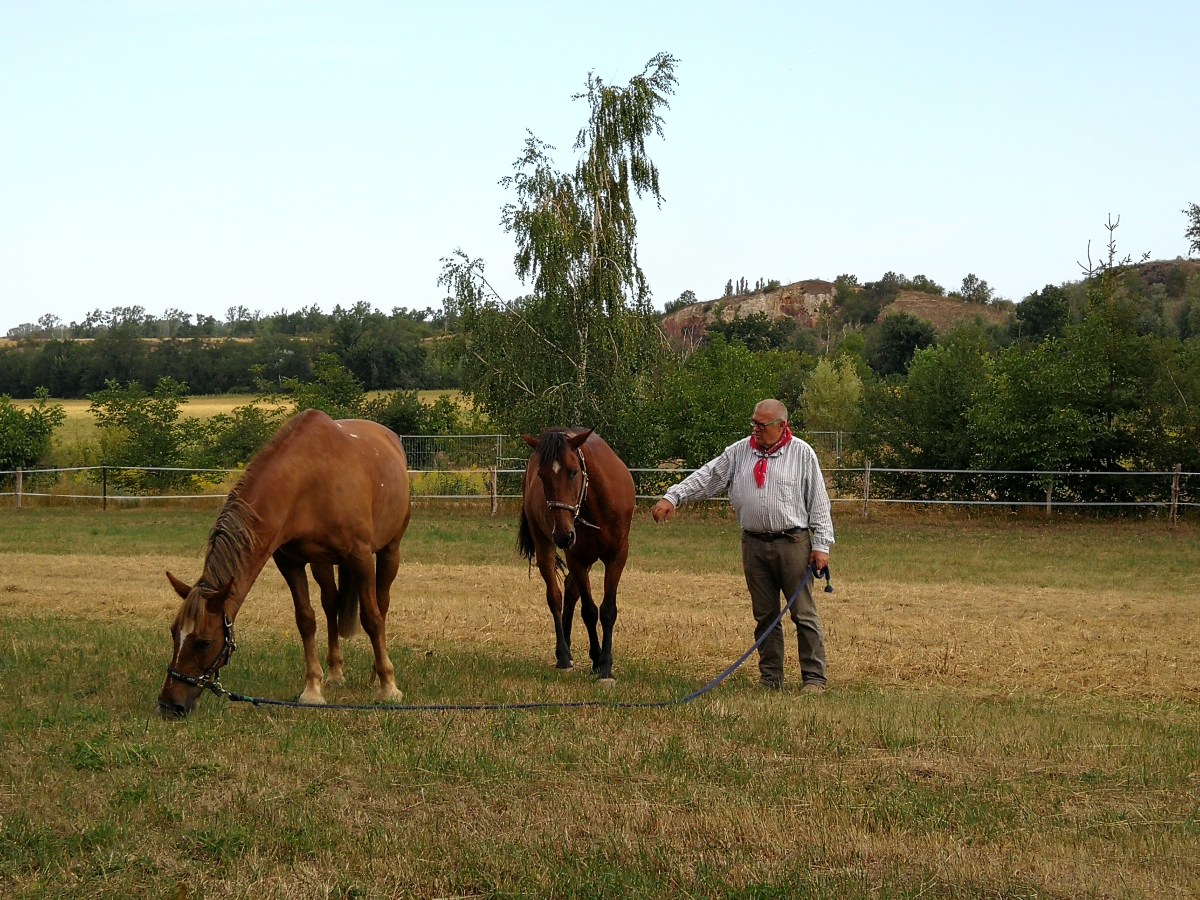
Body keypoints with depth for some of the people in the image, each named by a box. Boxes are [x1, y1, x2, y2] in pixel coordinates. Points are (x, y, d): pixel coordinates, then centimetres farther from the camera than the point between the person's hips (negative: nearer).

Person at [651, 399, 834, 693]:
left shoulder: (802, 454, -1)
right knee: (764, 614, 8)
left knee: (804, 613, -2)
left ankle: (814, 677, 4)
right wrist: (673, 497, -8)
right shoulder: (739, 452, 7)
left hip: (793, 542, -4)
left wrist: (821, 545, -6)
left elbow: (819, 502, -1)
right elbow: (706, 477, 5)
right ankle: (770, 678, 16)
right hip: (754, 544, 4)